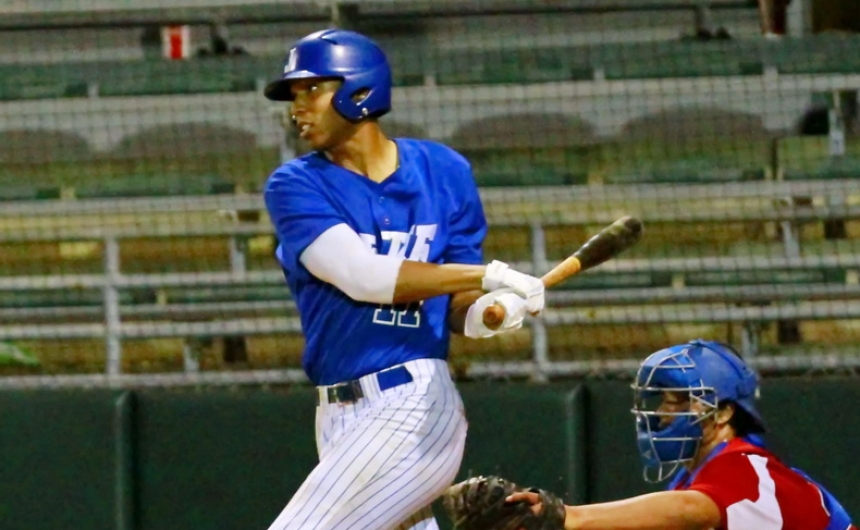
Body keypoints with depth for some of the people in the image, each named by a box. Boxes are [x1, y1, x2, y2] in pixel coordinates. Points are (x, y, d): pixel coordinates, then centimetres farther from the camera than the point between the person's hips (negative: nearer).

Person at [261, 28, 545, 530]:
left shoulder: (443, 172, 4)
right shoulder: (296, 186, 1)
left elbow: (457, 310, 8)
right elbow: (361, 275, -15)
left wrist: (489, 309, -16)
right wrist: (486, 275, -20)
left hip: (414, 408, -3)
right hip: (341, 414, 3)